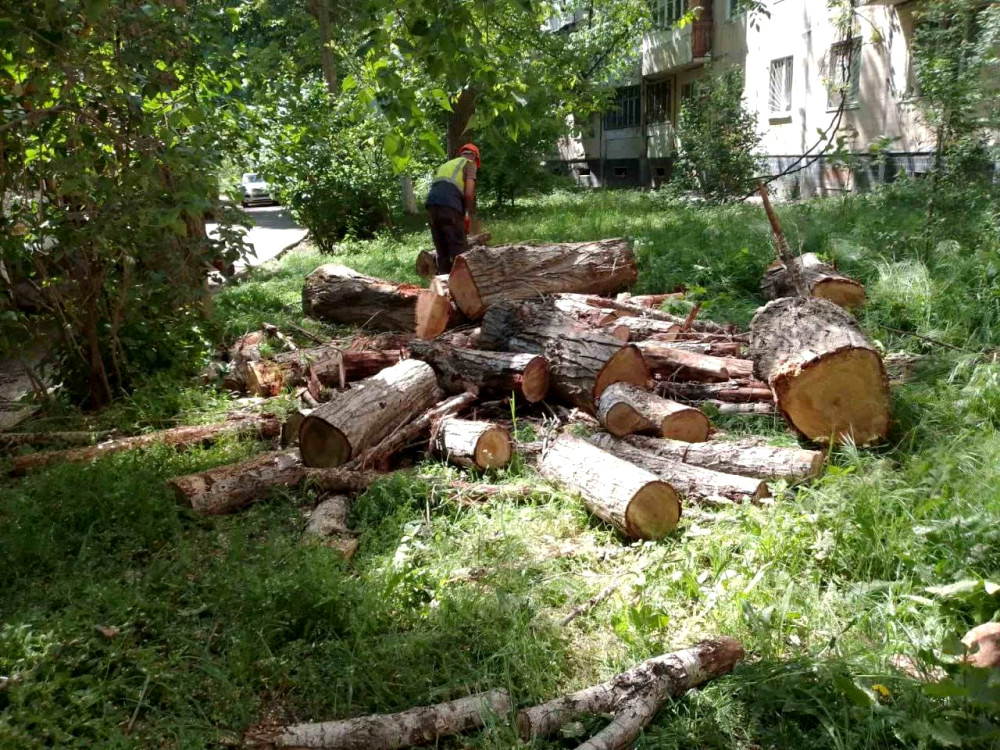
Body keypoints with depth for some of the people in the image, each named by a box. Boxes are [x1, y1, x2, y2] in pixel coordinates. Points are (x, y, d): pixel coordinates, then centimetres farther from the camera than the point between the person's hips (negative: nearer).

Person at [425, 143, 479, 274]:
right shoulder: (470, 164, 14)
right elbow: (469, 193, 0)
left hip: (431, 204, 6)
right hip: (449, 206, -6)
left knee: (442, 251, 11)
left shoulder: (445, 165, 34)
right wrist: (467, 213, 12)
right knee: (460, 249, -5)